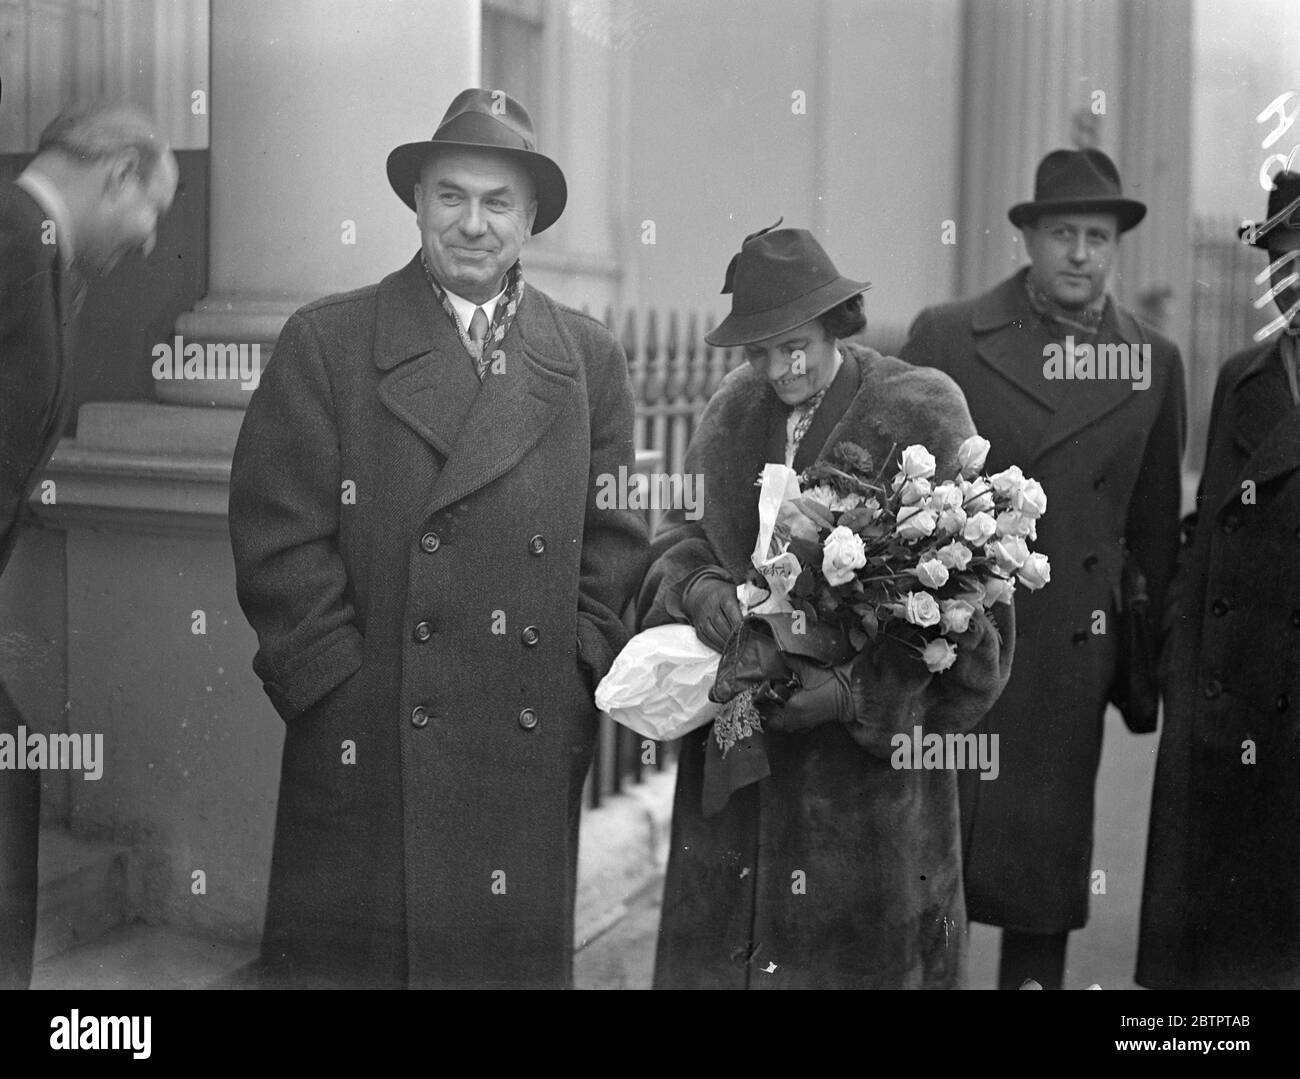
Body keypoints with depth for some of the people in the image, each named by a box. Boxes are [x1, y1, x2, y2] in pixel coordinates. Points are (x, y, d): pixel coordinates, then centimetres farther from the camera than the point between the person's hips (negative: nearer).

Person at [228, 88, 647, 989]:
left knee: (520, 951, 10)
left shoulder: (591, 359, 9)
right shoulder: (325, 342, 1)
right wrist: (341, 685, -9)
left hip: (538, 747, 2)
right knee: (342, 952, 5)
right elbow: (279, 535, -3)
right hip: (365, 744, -2)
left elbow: (615, 542, 9)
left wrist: (577, 678, -1)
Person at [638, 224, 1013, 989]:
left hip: (867, 764, -4)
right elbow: (682, 532, 10)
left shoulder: (921, 413, -7)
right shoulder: (734, 410, 8)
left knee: (852, 953, 5)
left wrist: (859, 690, -21)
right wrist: (699, 586, -14)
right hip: (734, 755, 4)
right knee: (717, 946, 8)